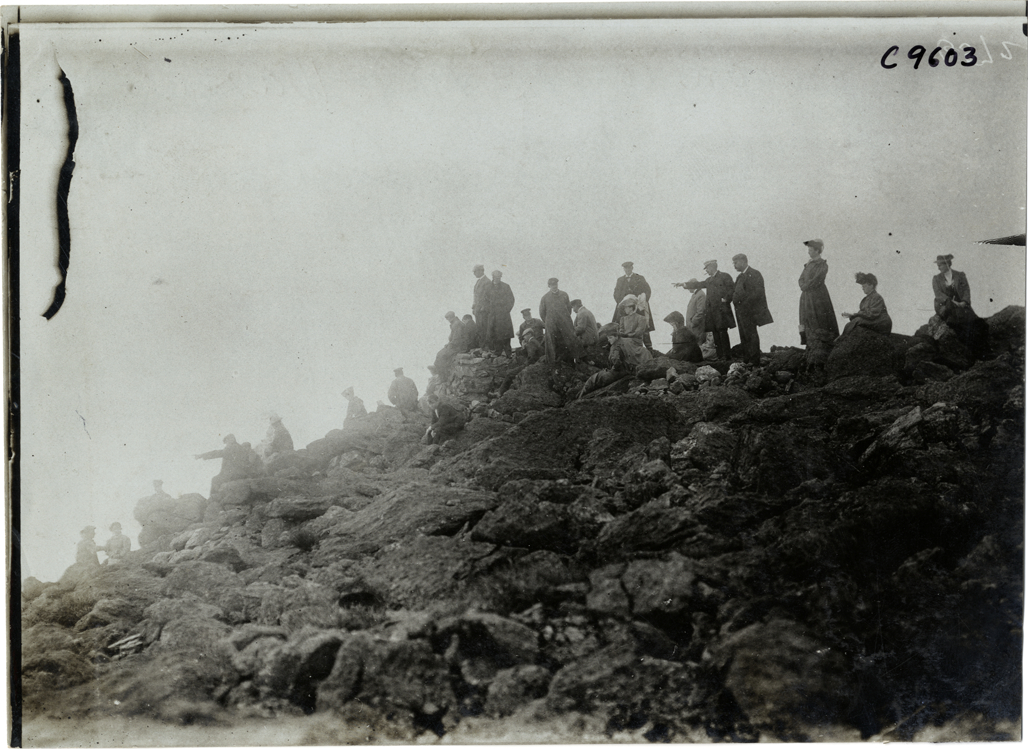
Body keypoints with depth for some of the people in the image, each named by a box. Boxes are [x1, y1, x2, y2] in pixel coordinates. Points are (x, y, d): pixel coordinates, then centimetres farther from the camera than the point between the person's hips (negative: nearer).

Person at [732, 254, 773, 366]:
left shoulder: (754, 274, -8)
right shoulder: (739, 276, 20)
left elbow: (758, 292, -16)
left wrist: (745, 304, -18)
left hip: (750, 311, -9)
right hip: (741, 312, 9)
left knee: (751, 336, -7)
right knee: (744, 337, 9)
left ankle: (754, 362, -4)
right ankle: (746, 361, 13)